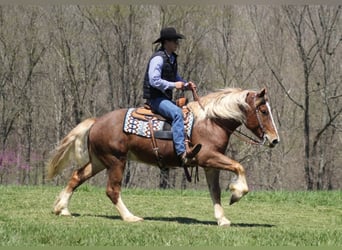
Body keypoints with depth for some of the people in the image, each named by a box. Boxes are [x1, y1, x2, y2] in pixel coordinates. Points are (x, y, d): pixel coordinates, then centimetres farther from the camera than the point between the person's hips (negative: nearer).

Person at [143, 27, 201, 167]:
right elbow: (154, 80, -22)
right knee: (177, 113, -31)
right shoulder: (158, 58, -14)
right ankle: (182, 153, -40)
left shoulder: (172, 58, 16)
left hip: (166, 98, 10)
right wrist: (173, 85, -20)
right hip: (155, 98, -10)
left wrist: (186, 85, 8)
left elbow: (176, 78, 27)